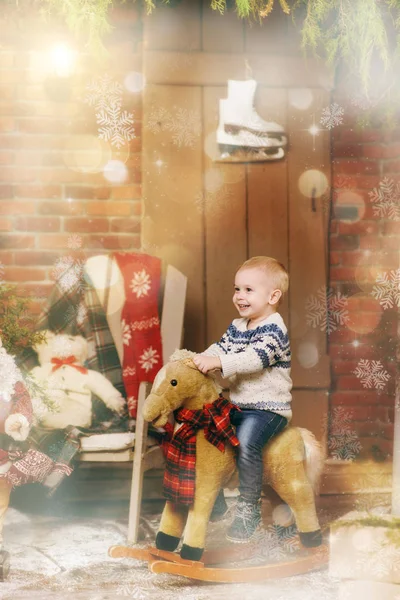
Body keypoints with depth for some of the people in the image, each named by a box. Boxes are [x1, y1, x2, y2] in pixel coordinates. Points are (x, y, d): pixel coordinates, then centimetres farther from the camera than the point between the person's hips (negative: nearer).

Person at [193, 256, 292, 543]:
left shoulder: (273, 329, -14)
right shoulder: (236, 326, 13)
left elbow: (255, 358, -28)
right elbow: (220, 347, 9)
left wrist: (218, 362, -36)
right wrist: (201, 359, -11)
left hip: (268, 407, -9)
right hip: (238, 405, 9)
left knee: (246, 441, -30)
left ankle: (249, 509, -16)